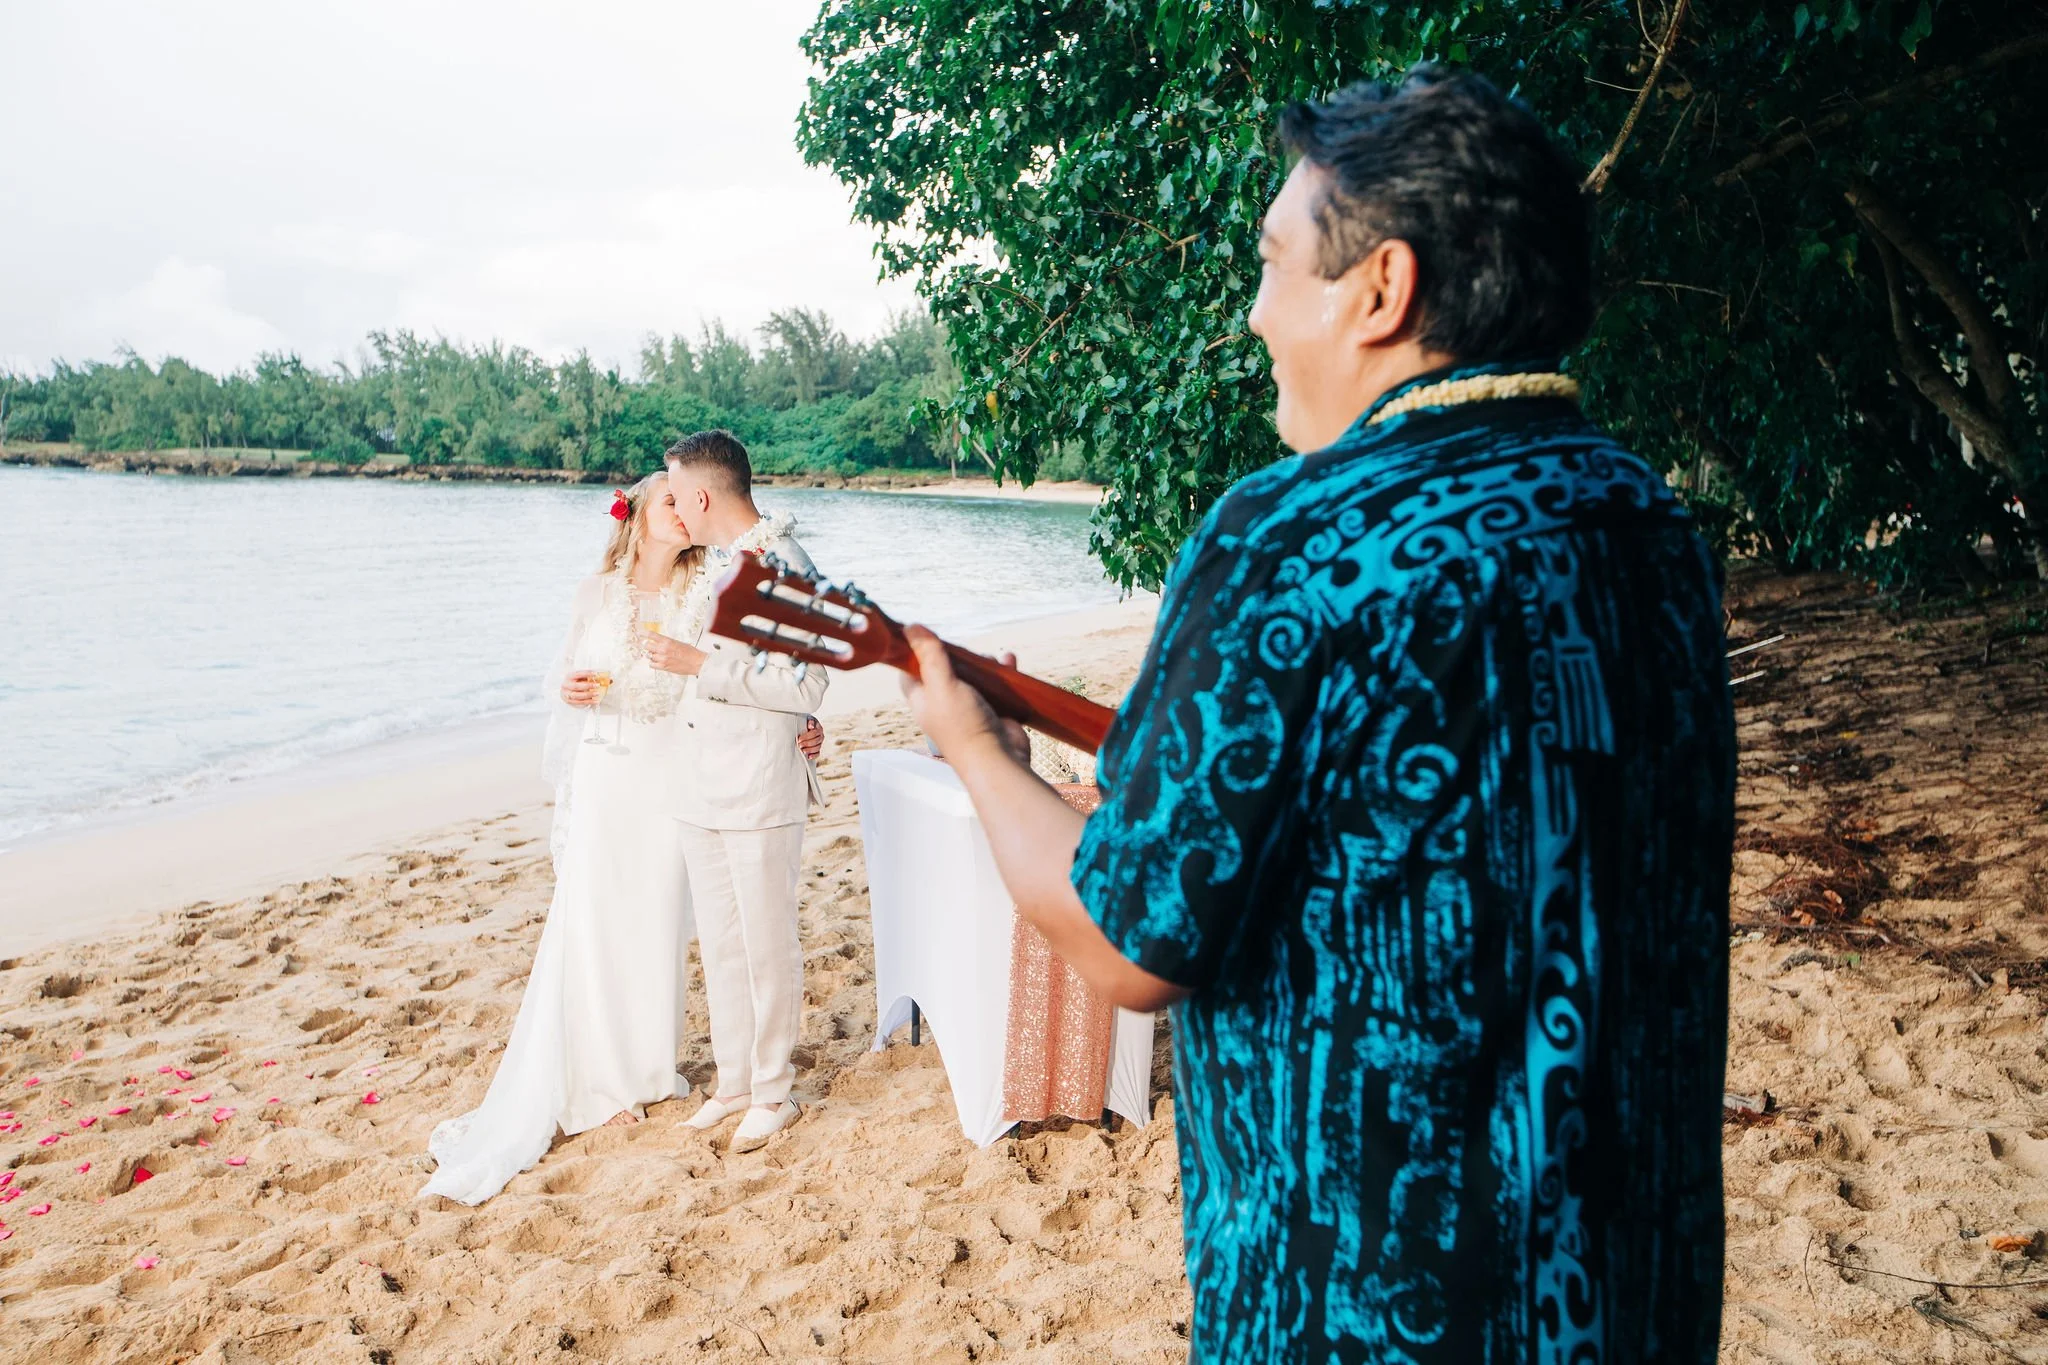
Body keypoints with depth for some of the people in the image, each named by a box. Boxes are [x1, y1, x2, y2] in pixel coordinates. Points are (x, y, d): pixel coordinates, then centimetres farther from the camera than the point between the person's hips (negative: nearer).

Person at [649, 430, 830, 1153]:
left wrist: (700, 664, -21)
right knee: (719, 945, 16)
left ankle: (773, 1092, 20)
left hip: (759, 794, -8)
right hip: (701, 791, 8)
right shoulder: (712, 562, 12)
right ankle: (732, 1080, 30)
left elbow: (805, 686, -21)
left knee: (768, 949, 4)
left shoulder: (782, 567, -15)